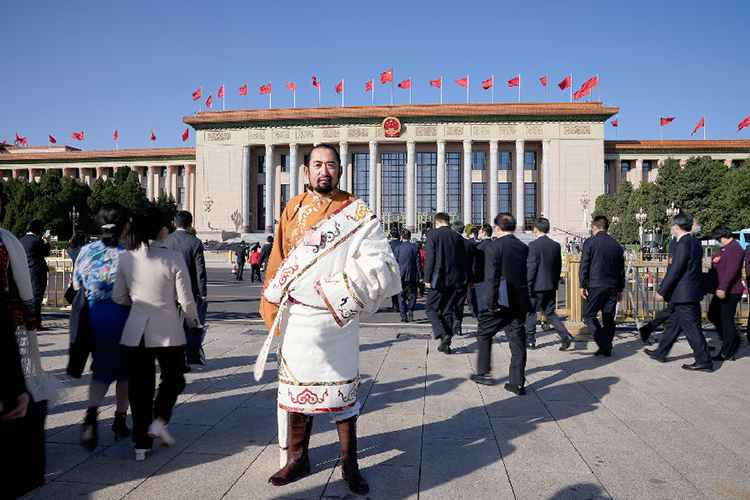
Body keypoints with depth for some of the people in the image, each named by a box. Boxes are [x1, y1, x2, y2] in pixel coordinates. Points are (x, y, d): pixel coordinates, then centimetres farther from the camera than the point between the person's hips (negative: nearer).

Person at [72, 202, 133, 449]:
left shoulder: (87, 251, 0)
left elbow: (77, 288, 7)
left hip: (95, 315, 3)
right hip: (123, 315, -3)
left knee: (101, 369, 15)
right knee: (125, 369, 15)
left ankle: (92, 411, -10)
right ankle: (120, 420, 24)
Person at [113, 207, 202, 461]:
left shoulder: (126, 258, 0)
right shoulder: (173, 258, -12)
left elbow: (118, 297, 7)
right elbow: (186, 300, -10)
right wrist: (193, 321, 9)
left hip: (135, 331, 4)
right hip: (167, 331, -3)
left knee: (140, 384, 13)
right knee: (173, 378, 18)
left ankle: (141, 443, 19)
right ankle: (159, 420, -1)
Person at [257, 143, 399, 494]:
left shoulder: (357, 212, -1)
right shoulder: (293, 210, 9)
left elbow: (377, 261, -8)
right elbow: (278, 262, 12)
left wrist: (338, 292, -18)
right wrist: (272, 307, 7)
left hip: (337, 318, -3)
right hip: (296, 317, 3)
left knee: (341, 387, 5)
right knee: (295, 386, 11)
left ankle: (350, 464, 21)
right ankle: (297, 459, 28)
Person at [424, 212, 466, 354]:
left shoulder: (433, 234, -4)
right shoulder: (459, 237, 9)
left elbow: (429, 258, -10)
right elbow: (463, 261, 11)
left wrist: (427, 279, -6)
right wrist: (461, 281, 16)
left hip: (438, 279, -5)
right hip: (454, 280, 5)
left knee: (431, 308, 5)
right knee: (447, 311, 11)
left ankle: (443, 335, -15)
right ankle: (446, 345, 13)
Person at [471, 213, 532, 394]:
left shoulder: (493, 247, -12)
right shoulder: (524, 248, 5)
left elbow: (491, 278, -18)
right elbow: (527, 275, 8)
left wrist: (491, 303, -15)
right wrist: (522, 296, 16)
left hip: (499, 303, -5)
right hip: (519, 302, 5)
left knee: (484, 335, 15)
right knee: (517, 341, 8)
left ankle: (483, 373, 21)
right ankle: (517, 383, 11)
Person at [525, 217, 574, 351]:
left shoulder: (534, 245, -12)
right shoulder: (556, 245, 7)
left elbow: (532, 267, -16)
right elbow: (559, 266, 12)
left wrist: (528, 286, -11)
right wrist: (555, 284, 19)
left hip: (538, 286, -6)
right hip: (551, 286, 6)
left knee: (531, 312, 8)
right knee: (550, 313, 14)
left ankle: (530, 340, 15)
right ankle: (565, 335, -1)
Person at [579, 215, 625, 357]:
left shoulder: (590, 242, -4)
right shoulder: (616, 244, 12)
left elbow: (584, 265, -9)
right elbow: (621, 269, 15)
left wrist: (583, 286, -6)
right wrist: (620, 289, 21)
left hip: (596, 285, -5)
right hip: (613, 286, 5)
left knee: (589, 315, 2)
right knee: (609, 317, 10)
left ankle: (603, 343, -11)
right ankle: (607, 349, 14)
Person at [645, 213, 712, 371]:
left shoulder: (682, 244, -18)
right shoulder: (694, 242, 12)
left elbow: (675, 271, -21)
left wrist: (661, 292, -16)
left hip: (685, 294, -10)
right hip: (691, 293, 10)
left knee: (692, 328, -2)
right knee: (674, 324, 18)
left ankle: (704, 362, 7)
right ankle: (661, 353, 29)